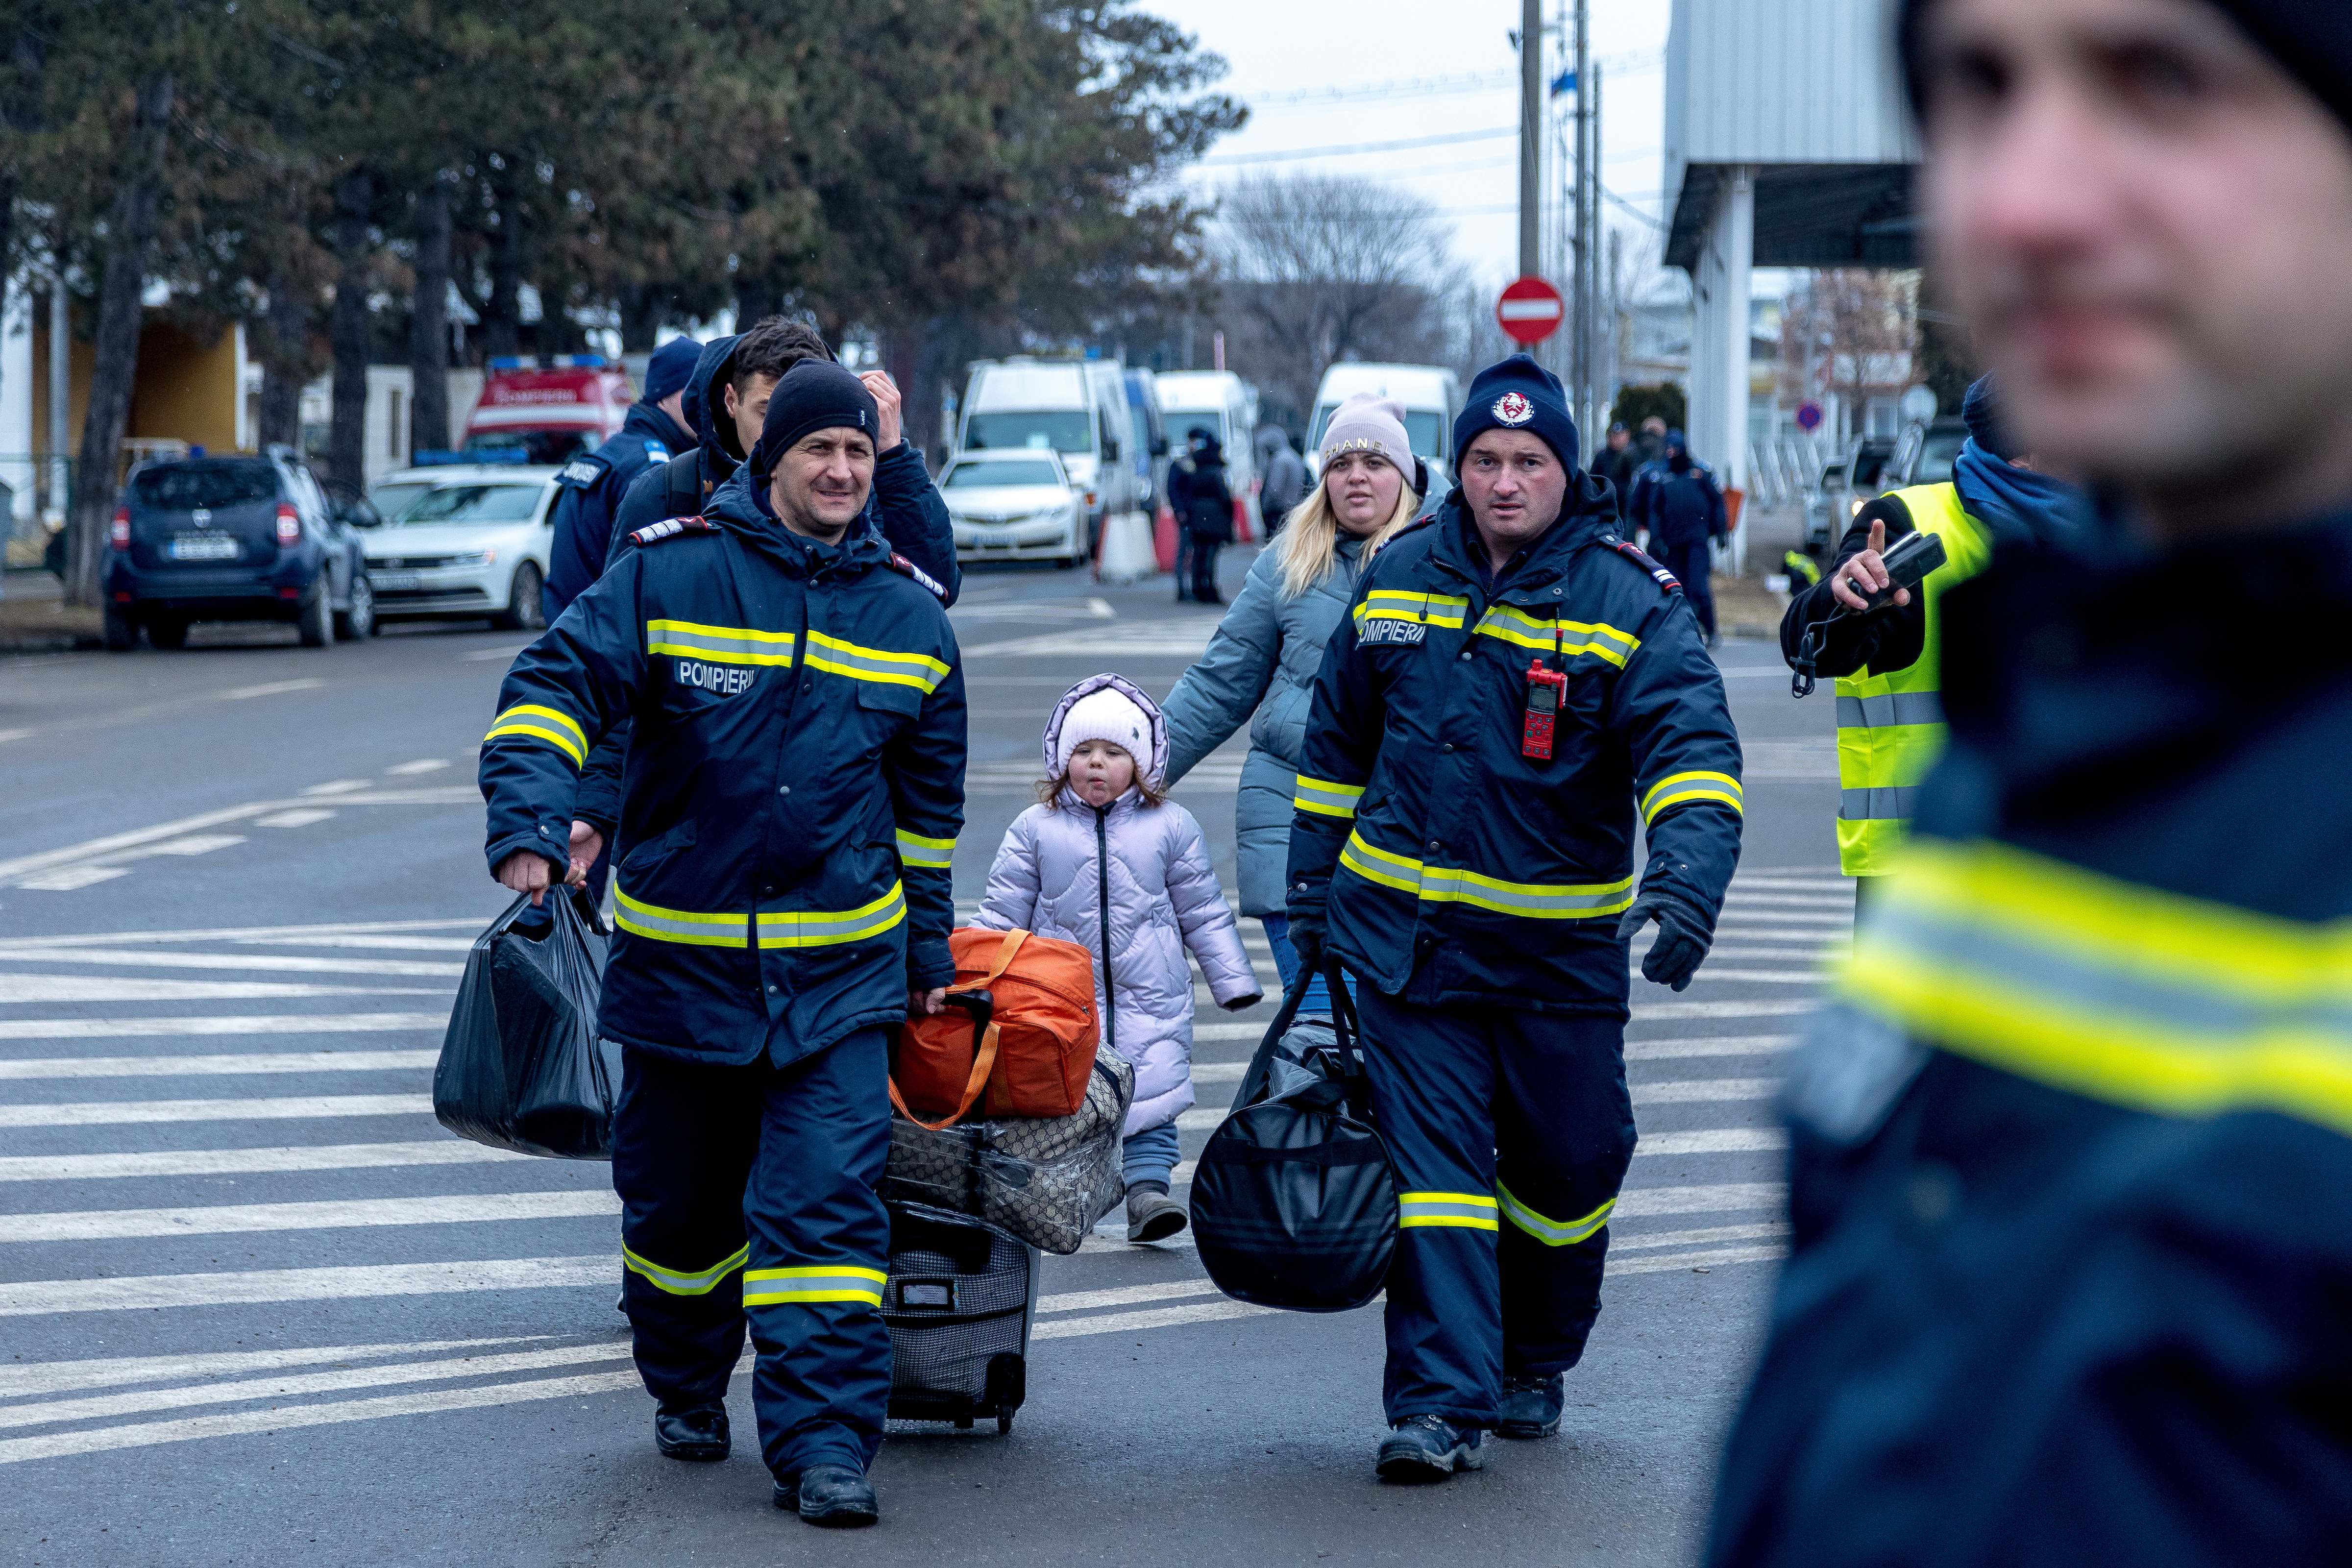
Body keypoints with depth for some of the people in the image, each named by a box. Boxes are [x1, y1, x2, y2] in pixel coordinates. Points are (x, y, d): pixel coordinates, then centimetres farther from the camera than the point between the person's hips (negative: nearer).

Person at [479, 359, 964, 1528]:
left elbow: (930, 802, 18)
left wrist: (928, 951, 20)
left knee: (826, 1202, -11)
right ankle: (686, 1390, 36)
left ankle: (824, 1443, -13)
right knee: (677, 1199, 13)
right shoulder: (670, 575, -5)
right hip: (678, 958, -1)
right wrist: (529, 825, -26)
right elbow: (553, 688, -9)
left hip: (838, 971, 1)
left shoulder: (910, 617, 7)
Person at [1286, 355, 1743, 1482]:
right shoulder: (1400, 578, 5)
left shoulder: (1630, 602, -7)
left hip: (1563, 946, -1)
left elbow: (1690, 746, -19)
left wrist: (1687, 873, -36)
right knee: (1434, 1161, -6)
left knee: (1568, 1165, 9)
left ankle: (1534, 1363, 33)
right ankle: (1438, 1399, -8)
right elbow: (1338, 740, 17)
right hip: (1408, 933, 1)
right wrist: (1311, 883, 17)